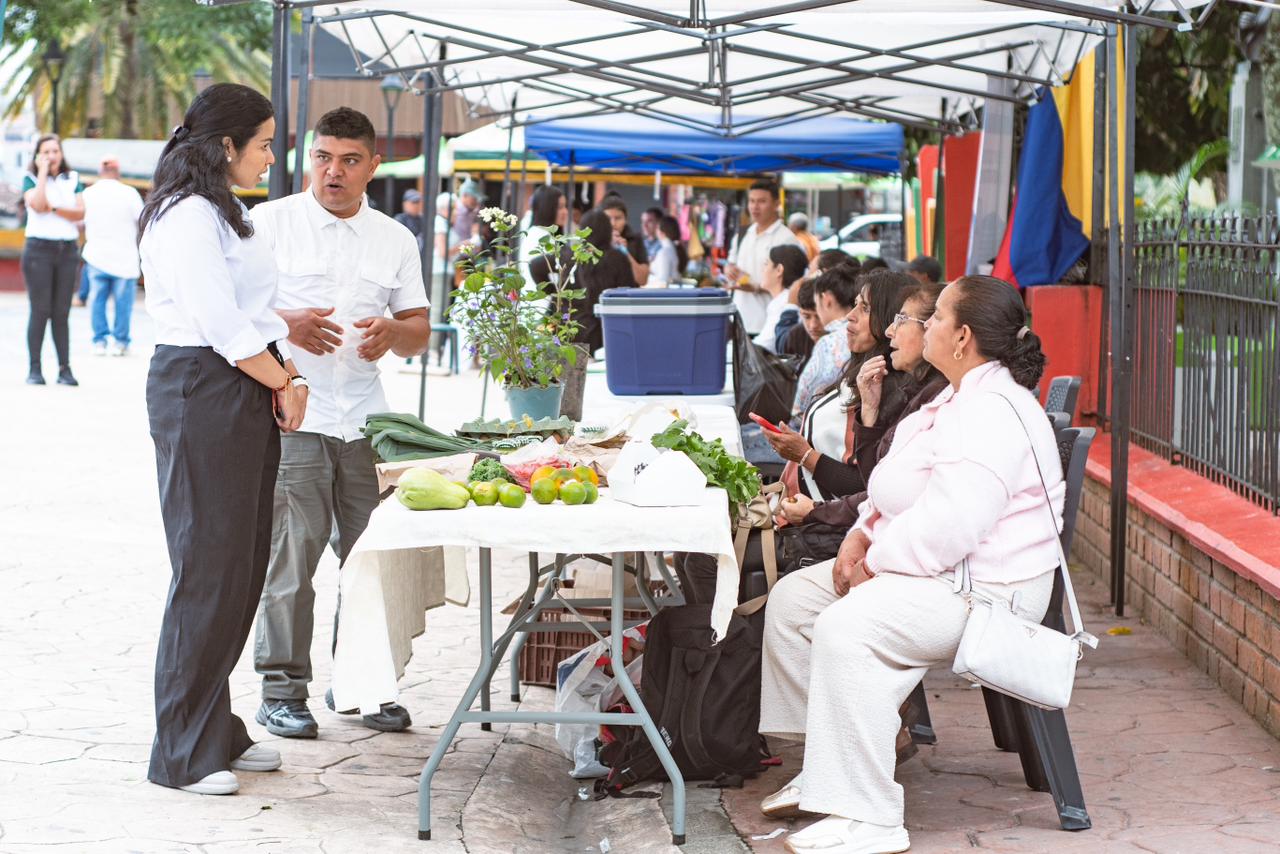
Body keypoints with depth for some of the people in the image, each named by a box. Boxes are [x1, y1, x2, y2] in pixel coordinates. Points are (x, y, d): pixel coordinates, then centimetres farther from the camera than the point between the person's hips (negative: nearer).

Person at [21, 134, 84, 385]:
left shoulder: (72, 179, 11)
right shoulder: (30, 179, 4)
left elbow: (80, 212, -1)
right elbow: (38, 205, -15)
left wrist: (53, 208, -12)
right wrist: (43, 173, -10)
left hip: (67, 250, 2)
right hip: (39, 249, -2)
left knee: (62, 312, 1)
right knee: (40, 310, -5)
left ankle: (65, 369, 2)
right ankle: (35, 369, -2)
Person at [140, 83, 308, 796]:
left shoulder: (226, 215, 19)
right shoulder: (189, 218, -14)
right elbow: (222, 325, -19)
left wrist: (288, 376, 4)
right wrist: (283, 385, -9)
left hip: (246, 397, 10)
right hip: (200, 394, -10)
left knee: (244, 566, 11)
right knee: (209, 569, -6)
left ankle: (217, 730, 21)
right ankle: (183, 754, 2)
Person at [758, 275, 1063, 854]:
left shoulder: (991, 415, -21)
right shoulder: (959, 401, 16)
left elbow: (946, 526, -29)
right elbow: (900, 493, 22)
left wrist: (873, 565, -17)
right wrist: (861, 536, 5)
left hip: (983, 588, -12)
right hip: (924, 570, 12)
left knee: (847, 627, -33)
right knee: (792, 599, 8)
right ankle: (824, 767, 13)